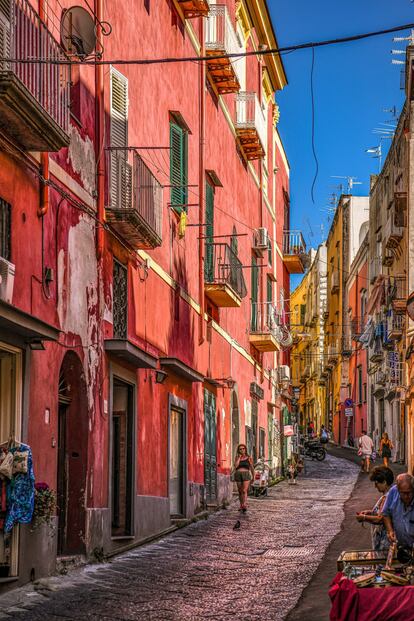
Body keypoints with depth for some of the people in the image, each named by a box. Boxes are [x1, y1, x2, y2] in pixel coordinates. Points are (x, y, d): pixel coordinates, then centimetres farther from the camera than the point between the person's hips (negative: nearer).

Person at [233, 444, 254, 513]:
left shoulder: (249, 458, 6)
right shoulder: (237, 458, 10)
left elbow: (252, 468, 14)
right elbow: (235, 466, -6)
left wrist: (253, 477, 19)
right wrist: (239, 457, -5)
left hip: (246, 474, -3)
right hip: (238, 474, 3)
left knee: (244, 491, -17)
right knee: (240, 491, 9)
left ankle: (244, 506, -29)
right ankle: (241, 505, 22)